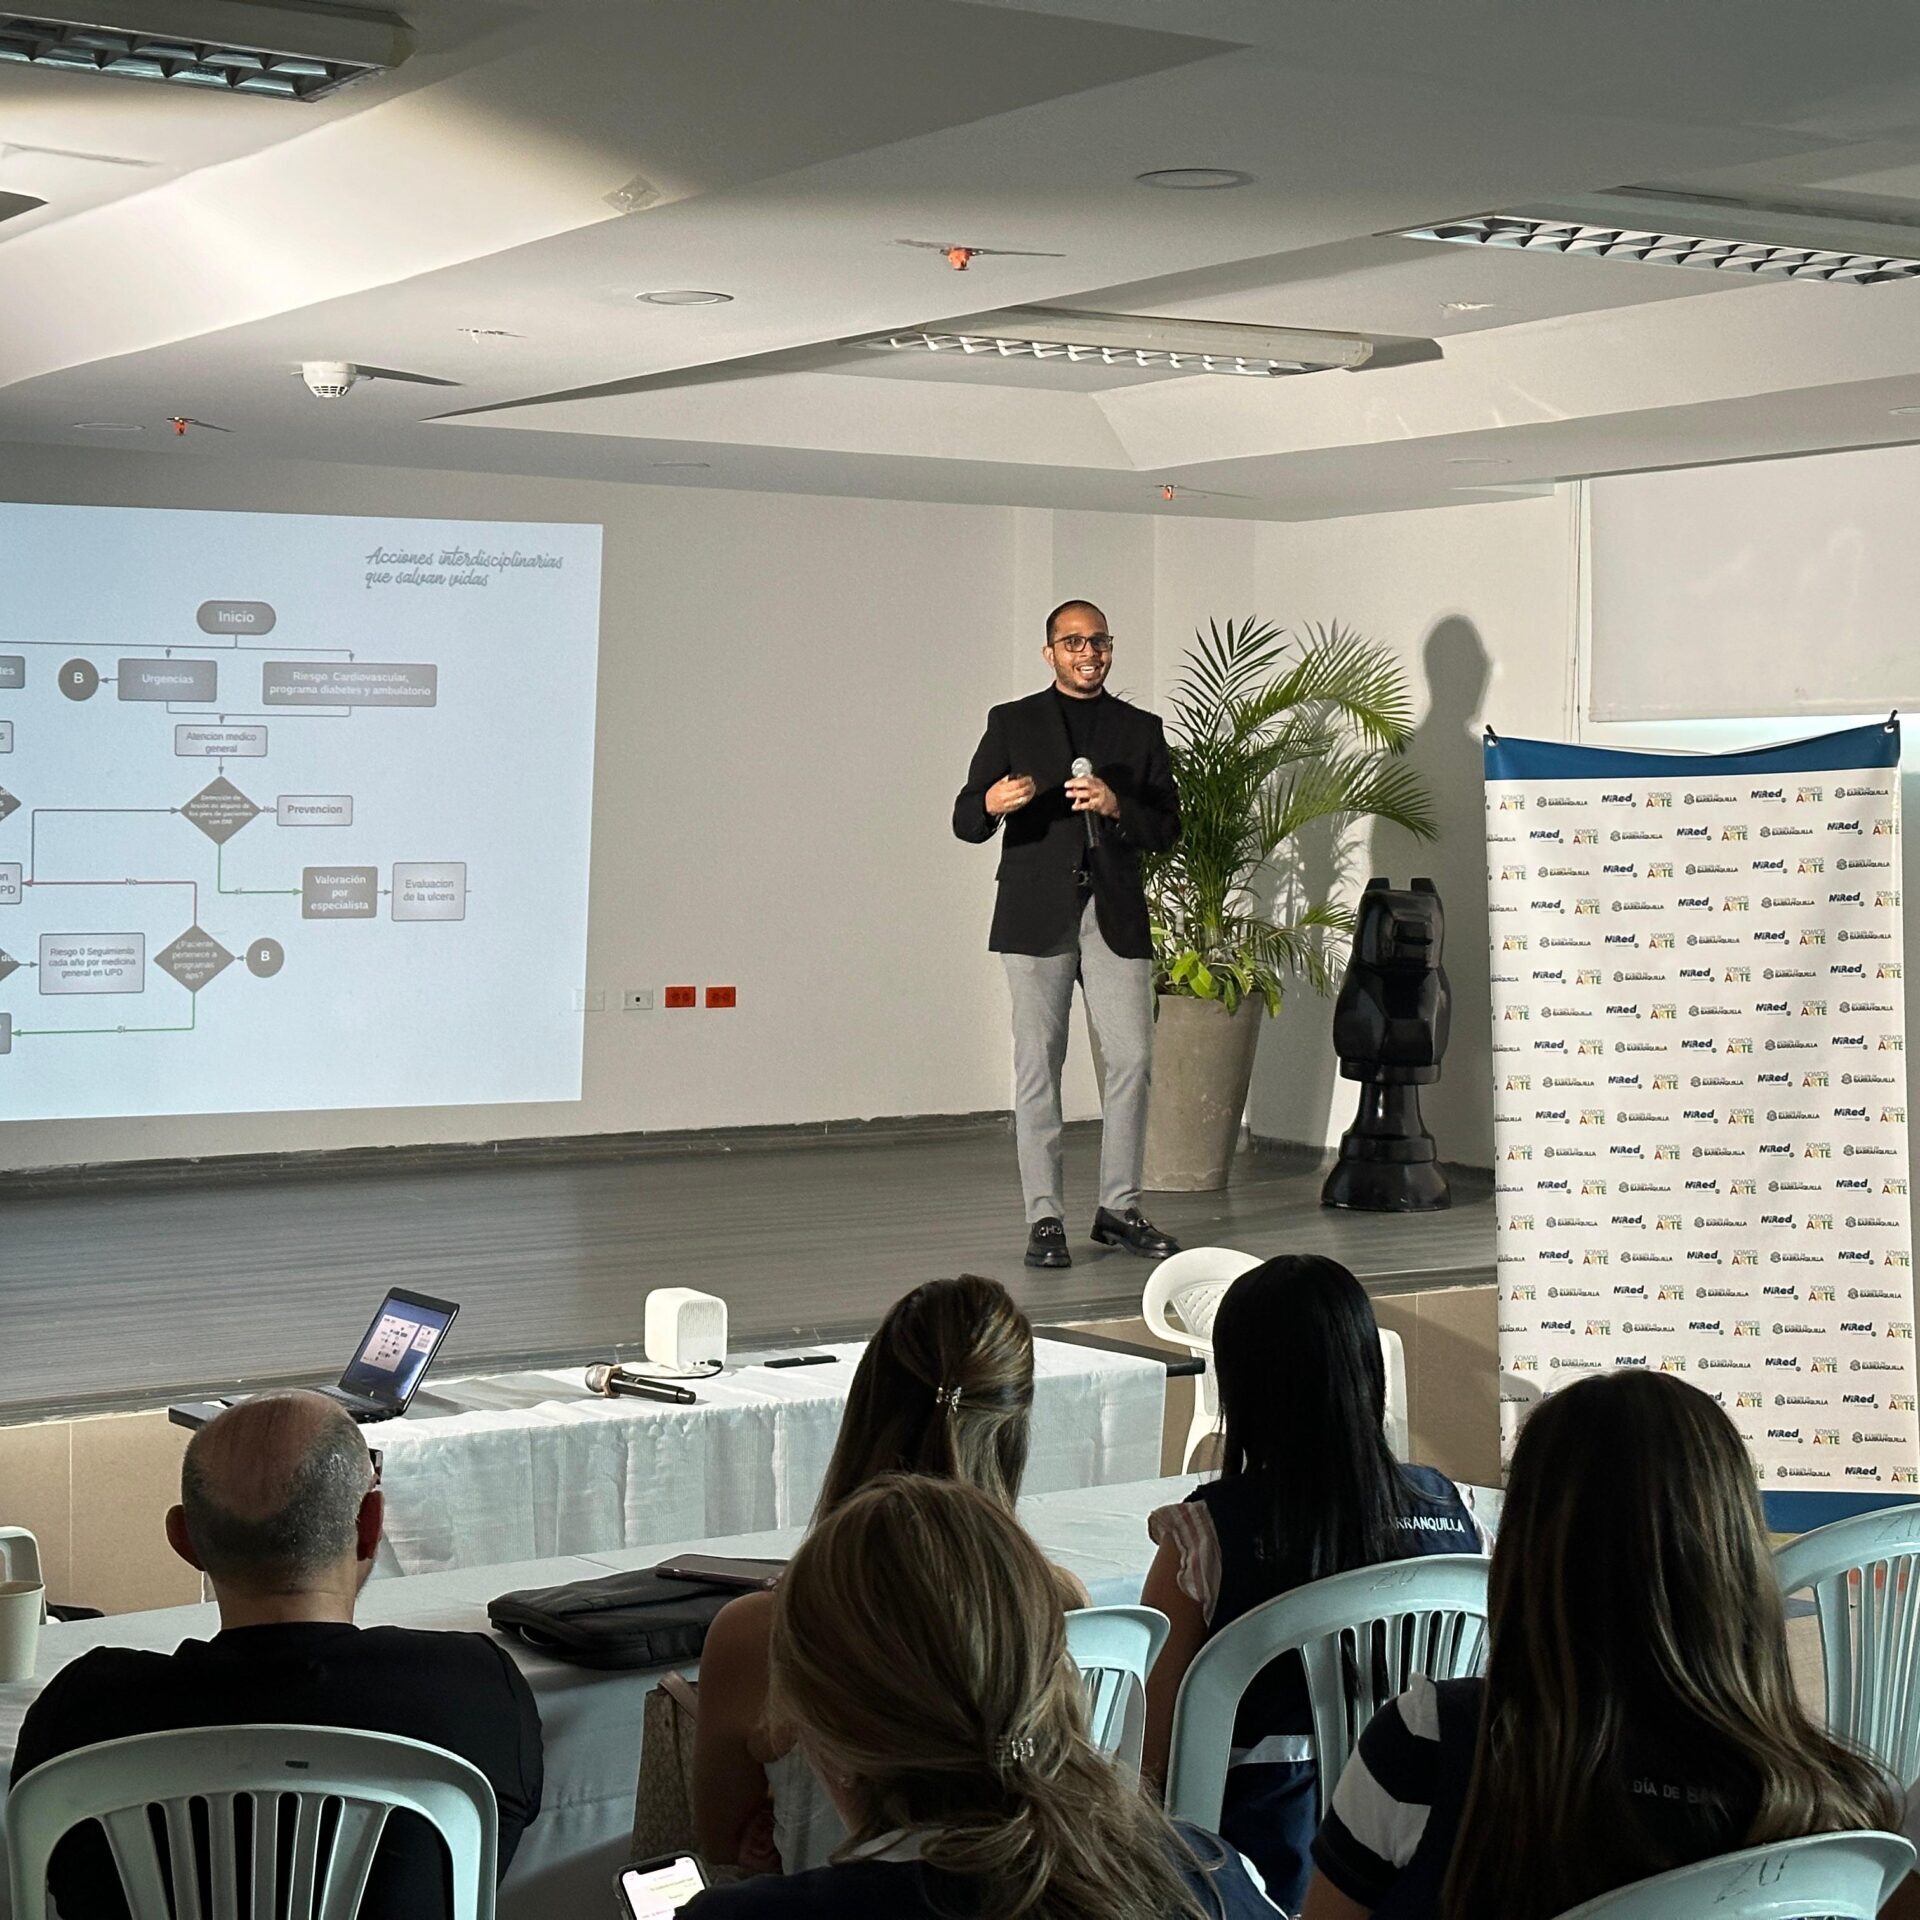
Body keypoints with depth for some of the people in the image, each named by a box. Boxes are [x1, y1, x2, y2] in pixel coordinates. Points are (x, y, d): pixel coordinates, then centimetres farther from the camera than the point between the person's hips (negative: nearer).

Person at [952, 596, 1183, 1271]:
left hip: (1116, 915, 2)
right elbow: (965, 821, 3)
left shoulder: (1141, 729, 14)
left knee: (1132, 1059, -3)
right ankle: (1045, 1218, 1)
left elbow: (1167, 829, 8)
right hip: (1037, 916, -2)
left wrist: (1116, 805, -11)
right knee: (1038, 1066, -3)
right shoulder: (1012, 724, 9)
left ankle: (1119, 1208, 9)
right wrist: (993, 803, -20)